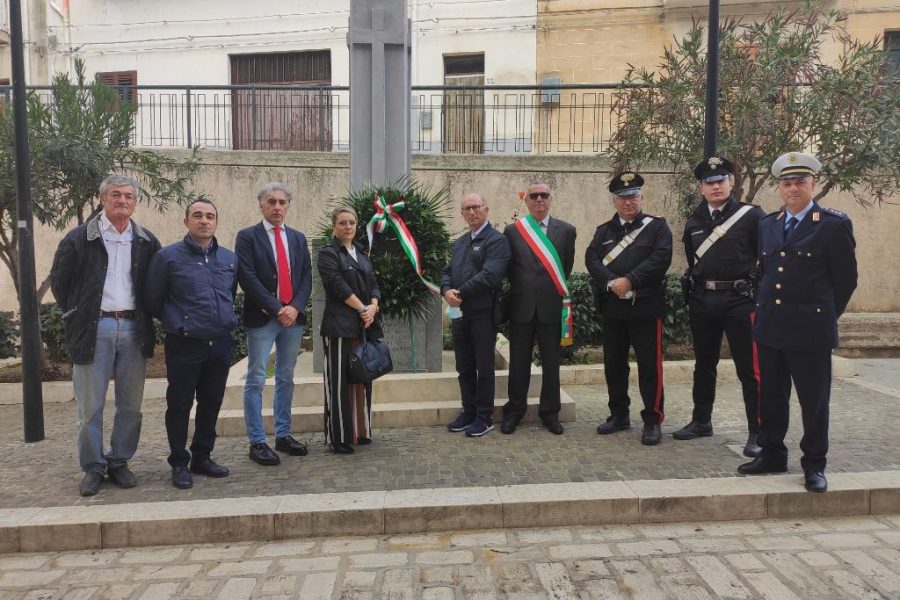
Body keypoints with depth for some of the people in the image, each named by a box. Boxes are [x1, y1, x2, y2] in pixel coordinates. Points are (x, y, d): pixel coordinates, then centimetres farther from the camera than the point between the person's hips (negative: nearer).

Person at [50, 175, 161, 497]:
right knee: (90, 406, 4)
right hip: (94, 328, -2)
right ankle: (92, 467, 18)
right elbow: (59, 281, 8)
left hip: (134, 328, 2)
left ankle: (119, 462, 22)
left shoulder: (146, 241, 7)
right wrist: (77, 315, 7)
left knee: (130, 405, 8)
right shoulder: (79, 238, 0)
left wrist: (145, 315, 9)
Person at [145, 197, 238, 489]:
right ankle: (179, 463, 19)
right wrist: (177, 322, 10)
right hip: (184, 345, -4)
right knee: (179, 405, 4)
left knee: (211, 403, 12)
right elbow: (153, 300, 2)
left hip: (220, 344, 4)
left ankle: (202, 457, 27)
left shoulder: (230, 259, 7)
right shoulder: (168, 256, -6)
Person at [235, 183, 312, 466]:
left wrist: (295, 307, -8)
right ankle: (257, 442, 7)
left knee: (286, 379, 12)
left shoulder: (298, 238, 14)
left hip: (293, 316, 5)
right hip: (262, 318, -5)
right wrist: (277, 309, -15)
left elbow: (306, 277, 8)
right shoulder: (247, 237, -1)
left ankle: (283, 435, 22)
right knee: (256, 381, -1)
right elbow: (248, 278, -10)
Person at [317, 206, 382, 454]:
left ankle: (361, 431, 21)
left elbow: (373, 284, 12)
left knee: (363, 379, 10)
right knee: (340, 382, -3)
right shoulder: (328, 253, -1)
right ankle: (340, 438, 4)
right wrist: (363, 308, -12)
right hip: (340, 325, -7)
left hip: (365, 325, 7)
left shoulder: (361, 254, 19)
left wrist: (373, 307, -7)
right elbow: (339, 286, -12)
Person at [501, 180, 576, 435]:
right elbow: (508, 268, 7)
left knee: (551, 362, 8)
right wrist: (522, 288, 5)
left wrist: (553, 290, 8)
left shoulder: (566, 230, 4)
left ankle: (550, 412, 20)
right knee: (519, 362, 7)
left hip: (552, 306, 0)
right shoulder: (512, 230, 4)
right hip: (521, 306, 0)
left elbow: (566, 267, 8)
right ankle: (514, 410, 19)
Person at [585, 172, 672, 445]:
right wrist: (611, 283, -16)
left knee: (649, 364, -1)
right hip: (612, 308, 4)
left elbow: (661, 258, -11)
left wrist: (629, 281, -18)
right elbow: (592, 259, 0)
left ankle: (652, 420, 10)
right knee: (614, 364, 10)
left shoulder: (657, 226, 4)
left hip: (646, 306, -4)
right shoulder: (604, 231, 14)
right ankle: (619, 415, 23)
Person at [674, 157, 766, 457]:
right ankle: (701, 421, 28)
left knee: (748, 368, -1)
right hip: (702, 301, 5)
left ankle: (757, 432, 8)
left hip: (739, 300, -5)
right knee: (704, 364, 15)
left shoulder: (752, 215, -4)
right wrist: (692, 292, 13)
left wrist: (755, 281, -6)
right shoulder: (693, 222, 10)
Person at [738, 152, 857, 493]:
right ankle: (772, 455, 26)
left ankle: (814, 465, 20)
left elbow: (845, 279, 0)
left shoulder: (834, 225, -5)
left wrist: (823, 316, 5)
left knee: (814, 400, 6)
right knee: (771, 397, 12)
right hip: (770, 326, 5)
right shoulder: (767, 225, 11)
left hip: (810, 328, -5)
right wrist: (767, 309, 14)